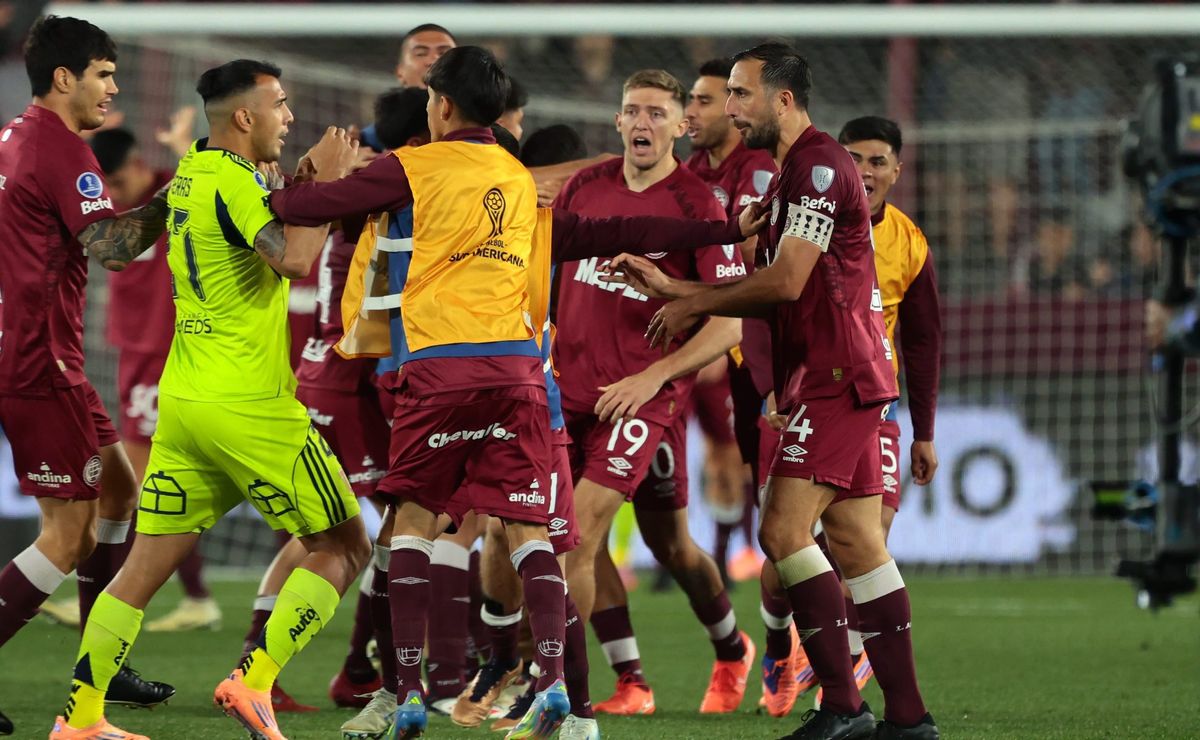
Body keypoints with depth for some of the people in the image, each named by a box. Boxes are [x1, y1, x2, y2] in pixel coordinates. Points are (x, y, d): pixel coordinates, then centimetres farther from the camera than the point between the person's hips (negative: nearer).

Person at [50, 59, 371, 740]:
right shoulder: (233, 179, -12)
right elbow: (294, 257, -27)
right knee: (345, 546, 4)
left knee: (146, 567, 8)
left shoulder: (190, 173, 14)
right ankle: (255, 682, -8)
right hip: (251, 409, -8)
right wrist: (324, 183, -14)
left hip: (182, 401, 8)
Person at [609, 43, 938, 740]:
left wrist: (690, 306, -6)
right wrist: (672, 287, 14)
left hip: (838, 379, -10)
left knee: (784, 529, -14)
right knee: (858, 544, 7)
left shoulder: (819, 165, -12)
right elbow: (778, 294, 20)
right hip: (841, 376, 10)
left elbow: (786, 283, -18)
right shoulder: (792, 172, 20)